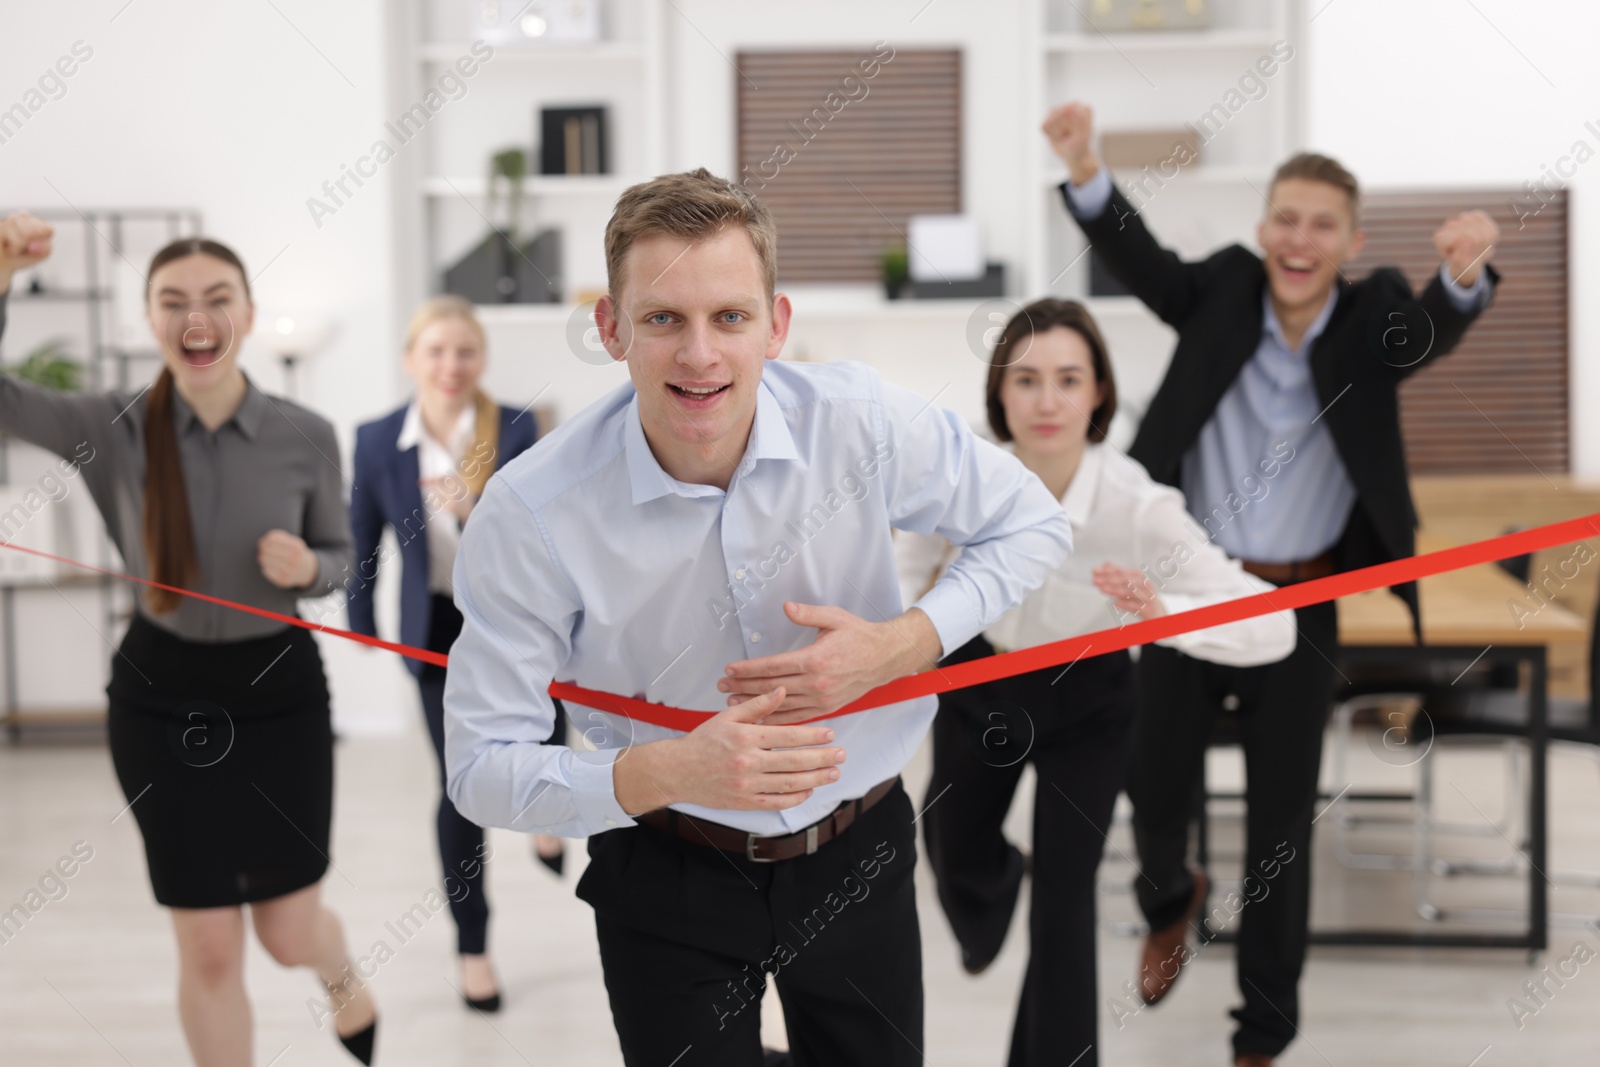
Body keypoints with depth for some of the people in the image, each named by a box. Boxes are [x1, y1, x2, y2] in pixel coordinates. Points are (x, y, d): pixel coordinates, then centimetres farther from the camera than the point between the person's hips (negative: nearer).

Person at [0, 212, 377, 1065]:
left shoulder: (306, 437, -10)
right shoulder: (114, 428, -10)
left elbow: (338, 556, 4)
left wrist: (304, 566, -20)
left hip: (278, 687, 0)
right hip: (161, 695, 0)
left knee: (288, 933, 7)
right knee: (208, 952, 5)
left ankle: (344, 979, 46)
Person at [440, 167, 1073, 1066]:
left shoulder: (862, 420, -18)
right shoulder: (532, 512, -23)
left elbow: (1032, 524, -2)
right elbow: (483, 770, -19)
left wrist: (901, 646, -19)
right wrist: (666, 772, -36)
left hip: (859, 855, 2)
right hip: (669, 880, -2)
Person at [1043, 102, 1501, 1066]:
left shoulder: (1374, 318, -8)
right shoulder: (1226, 290, -5)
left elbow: (1433, 331, -28)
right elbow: (1142, 262, -20)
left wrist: (1466, 274, -52)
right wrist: (1086, 171, -39)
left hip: (1299, 608, -1)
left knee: (1281, 830, 7)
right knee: (1156, 794, 11)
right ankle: (1172, 900, 47)